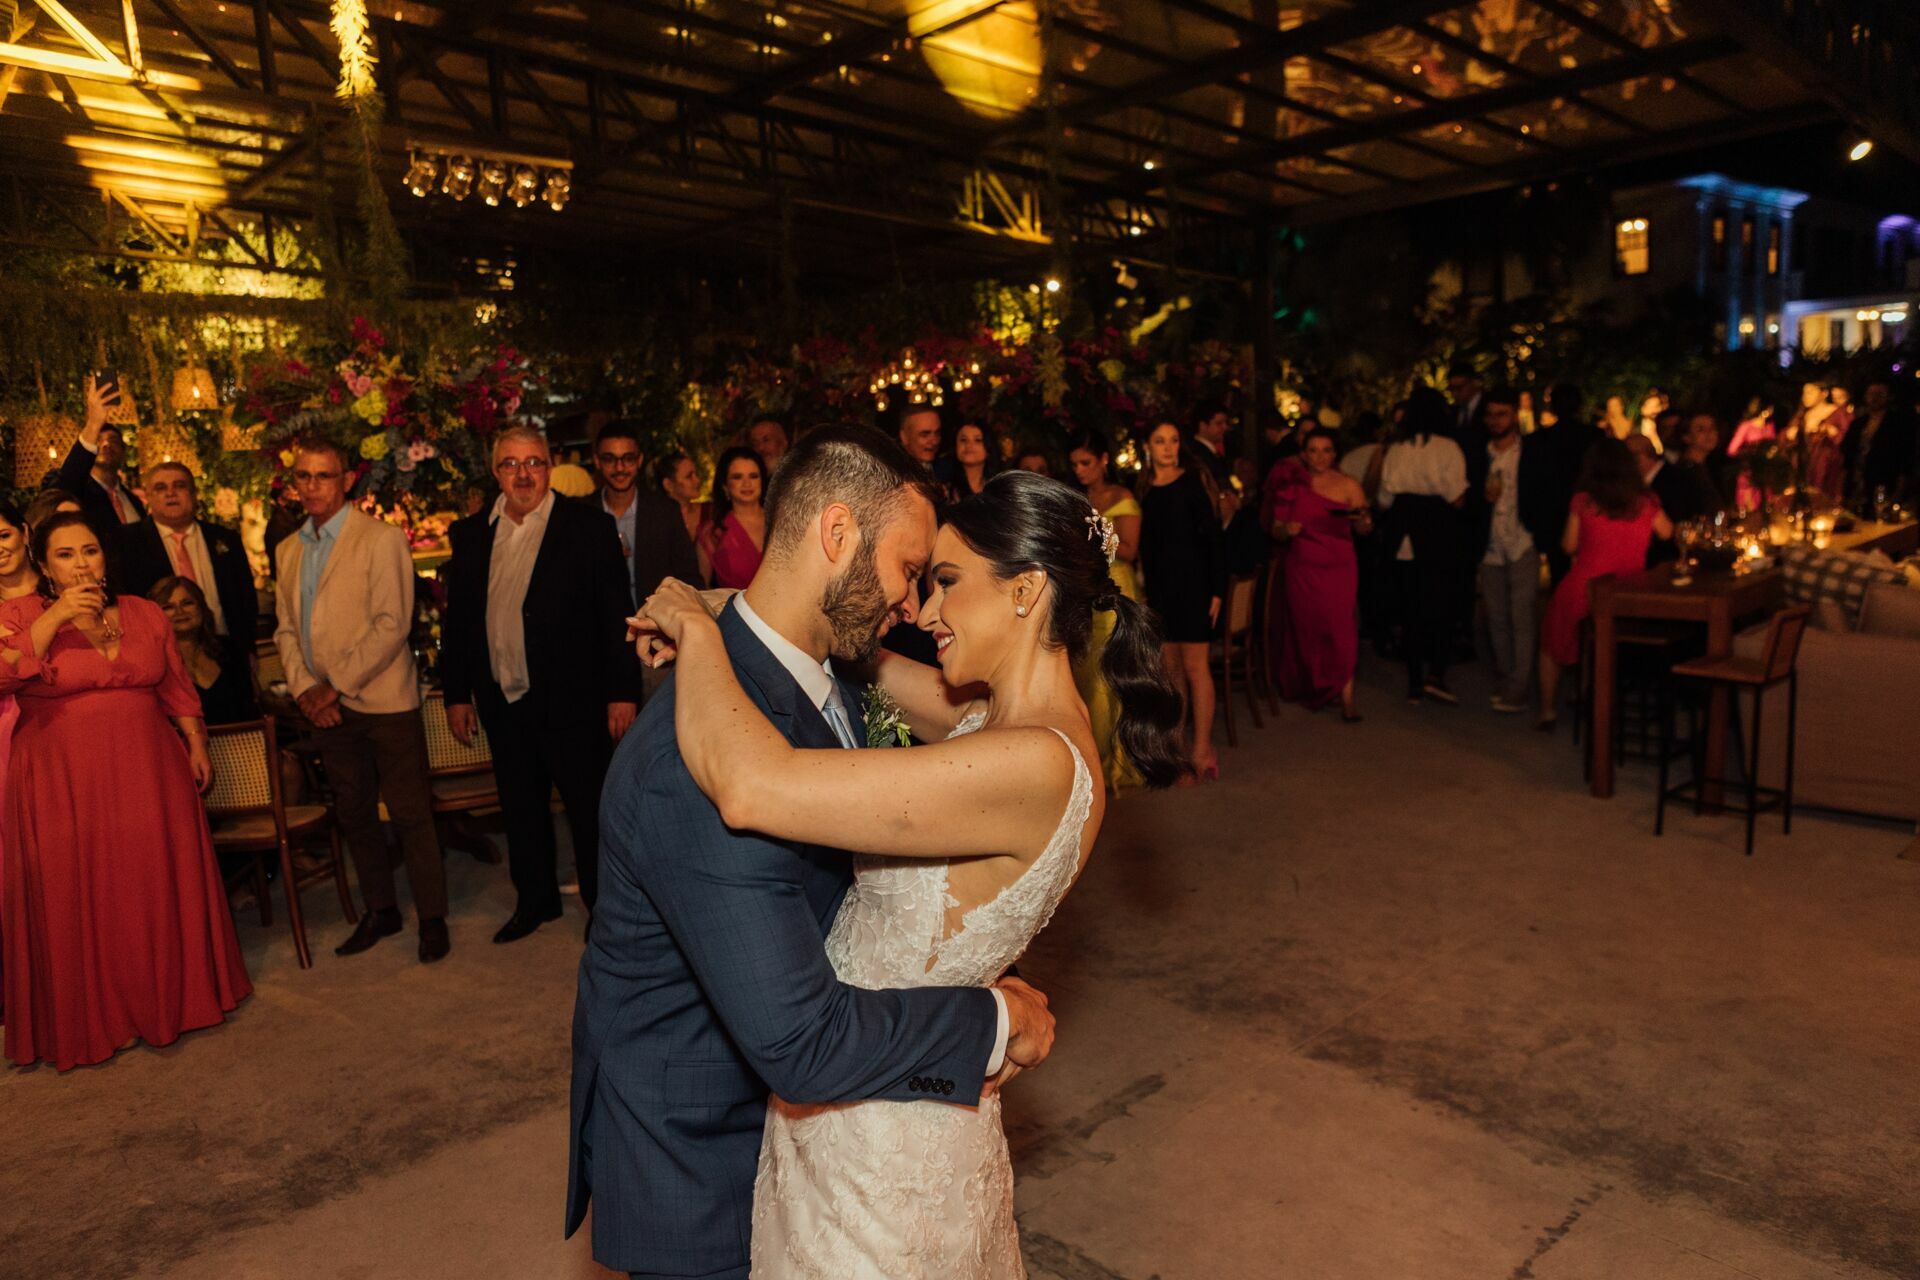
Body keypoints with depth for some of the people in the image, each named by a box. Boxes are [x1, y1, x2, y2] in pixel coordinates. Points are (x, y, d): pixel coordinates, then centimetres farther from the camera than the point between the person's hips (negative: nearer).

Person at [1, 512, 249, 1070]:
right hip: (64, 784, -2)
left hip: (147, 774, 3)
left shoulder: (144, 613, 7)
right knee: (77, 900, 5)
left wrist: (196, 745, 8)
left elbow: (176, 687, 12)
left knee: (160, 888, 9)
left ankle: (171, 995, 26)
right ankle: (91, 1019, 19)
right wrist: (55, 617, -23)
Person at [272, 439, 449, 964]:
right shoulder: (287, 550, 13)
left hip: (383, 699, -6)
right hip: (327, 705, 6)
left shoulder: (381, 539, -8)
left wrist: (338, 684, -15)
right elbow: (286, 628, 14)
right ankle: (380, 910, 29)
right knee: (354, 814, 14)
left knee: (410, 813, -1)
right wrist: (304, 687, -2)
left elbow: (392, 625, -15)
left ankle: (432, 918, 12)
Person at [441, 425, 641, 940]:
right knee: (522, 808, 16)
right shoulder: (470, 535, 7)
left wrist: (622, 691, -11)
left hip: (572, 700, -4)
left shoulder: (589, 527, -5)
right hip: (502, 701, 5)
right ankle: (535, 899, 34)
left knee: (590, 808, 5)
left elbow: (616, 615, -7)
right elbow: (457, 619, 12)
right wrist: (456, 693, 9)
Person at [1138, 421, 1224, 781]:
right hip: (1159, 586, 5)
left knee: (1195, 667, -5)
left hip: (1191, 584, -5)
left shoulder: (1192, 481, -4)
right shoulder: (1146, 489, 9)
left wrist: (1217, 589, -13)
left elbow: (1212, 536, -7)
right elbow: (1145, 545, 12)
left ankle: (1201, 748, 1)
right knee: (1171, 668, 9)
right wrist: (1147, 590, 8)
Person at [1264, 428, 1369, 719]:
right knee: (1306, 629, 9)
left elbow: (1363, 528, -11)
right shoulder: (1291, 485, 3)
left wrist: (1363, 518, -33)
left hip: (1339, 568, -1)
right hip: (1301, 569, 2)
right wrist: (1285, 530, -18)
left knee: (1341, 629, -8)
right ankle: (1311, 690, 27)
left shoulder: (1348, 485, -1)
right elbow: (1275, 531, 4)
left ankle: (1346, 697, -5)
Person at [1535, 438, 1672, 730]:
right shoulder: (1646, 503, -2)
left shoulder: (1583, 501, -8)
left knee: (1552, 642, 20)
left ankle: (1548, 710, 20)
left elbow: (1569, 546, 1)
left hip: (1581, 591, -2)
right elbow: (1668, 534, 17)